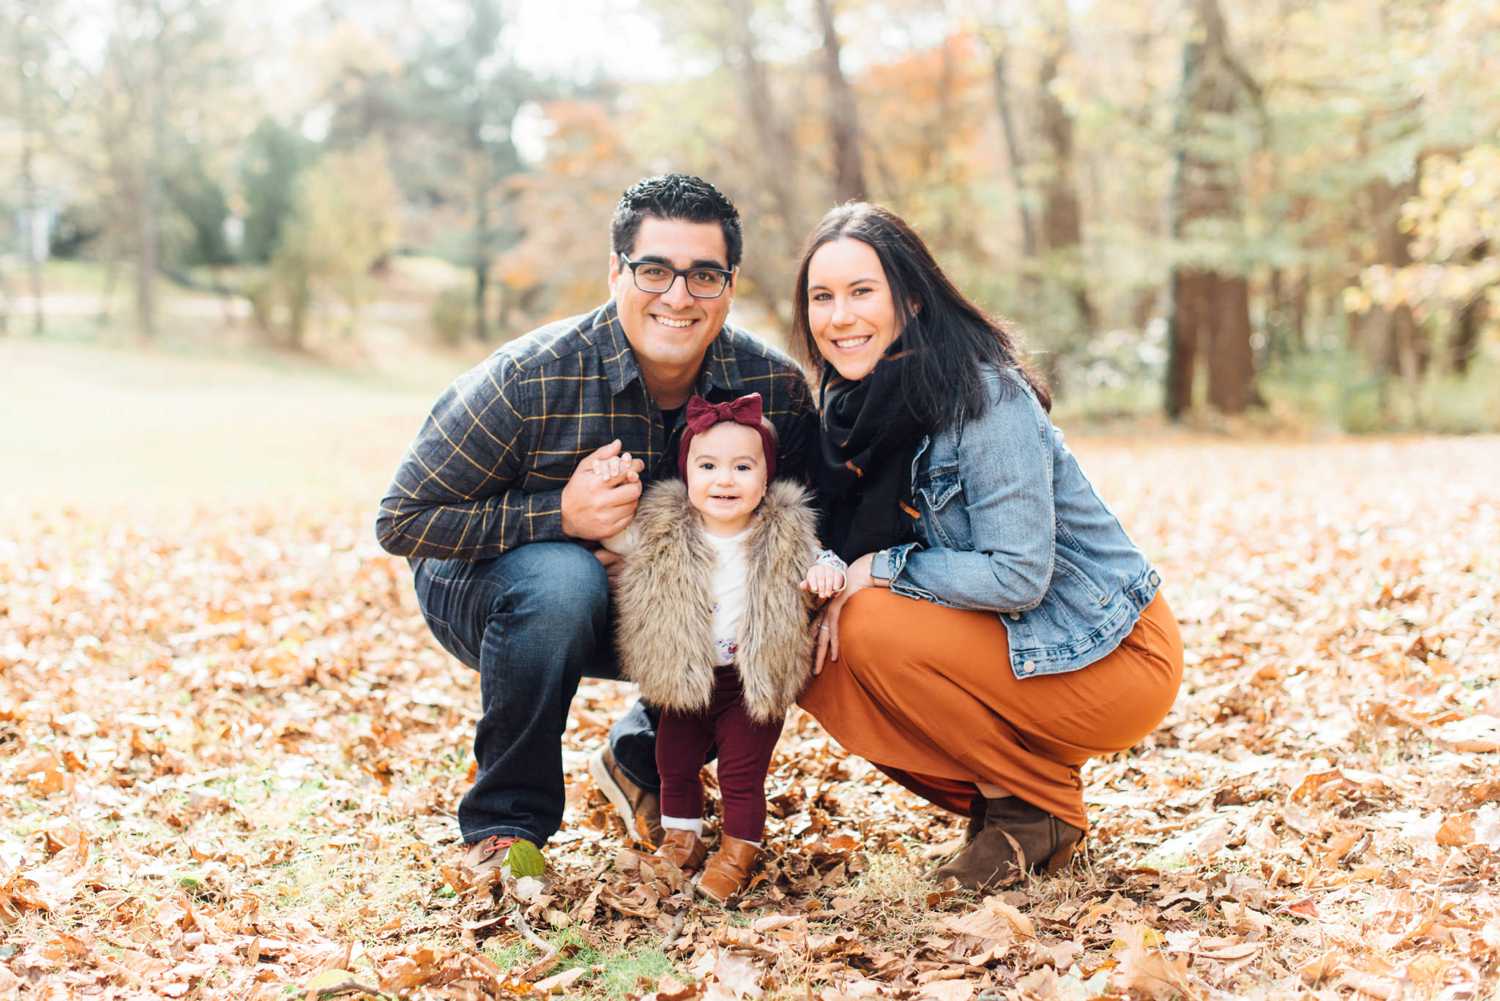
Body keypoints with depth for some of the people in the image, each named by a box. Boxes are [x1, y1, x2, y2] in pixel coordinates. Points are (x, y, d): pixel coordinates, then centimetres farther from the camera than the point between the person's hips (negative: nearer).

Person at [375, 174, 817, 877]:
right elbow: (401, 521, -22)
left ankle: (643, 762, 11)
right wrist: (559, 515, -33)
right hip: (484, 588, -4)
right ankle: (504, 821, -15)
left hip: (655, 609, 4)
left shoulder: (775, 386, -17)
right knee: (560, 579, -37)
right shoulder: (528, 379, -27)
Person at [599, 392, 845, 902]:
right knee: (675, 765, 16)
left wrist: (827, 570, -21)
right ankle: (681, 839, 37)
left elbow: (813, 563, 3)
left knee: (743, 774, 3)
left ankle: (737, 854, 21)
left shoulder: (787, 535, -12)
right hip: (684, 681, 3)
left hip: (755, 683, -2)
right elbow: (607, 532, 3)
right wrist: (607, 488, -15)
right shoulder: (660, 531, -9)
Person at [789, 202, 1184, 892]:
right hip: (1003, 643, 8)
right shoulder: (852, 401, 2)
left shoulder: (985, 397, -21)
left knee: (875, 634, -24)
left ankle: (1042, 810, -4)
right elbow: (851, 548, 6)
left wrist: (881, 569, -20)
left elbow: (1020, 575, -25)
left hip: (1112, 657, -8)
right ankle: (1000, 798, 6)